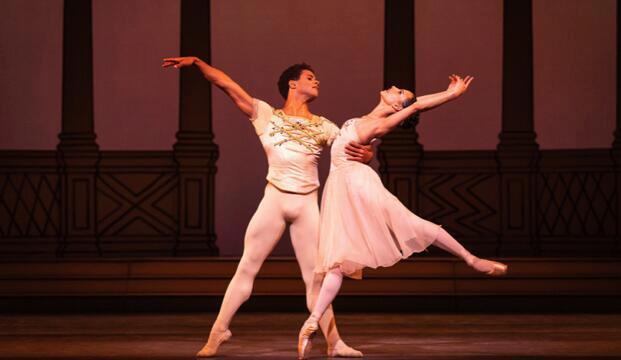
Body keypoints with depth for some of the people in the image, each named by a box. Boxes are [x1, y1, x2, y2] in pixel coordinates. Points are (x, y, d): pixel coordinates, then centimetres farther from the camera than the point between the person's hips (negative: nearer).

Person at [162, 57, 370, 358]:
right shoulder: (266, 115, 8)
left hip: (307, 205, 2)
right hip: (274, 199, -2)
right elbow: (225, 83, 4)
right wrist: (196, 62, -7)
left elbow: (358, 149, 8)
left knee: (315, 277, 5)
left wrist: (366, 154, -16)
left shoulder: (323, 127, 13)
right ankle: (218, 332, 5)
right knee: (247, 268, -1)